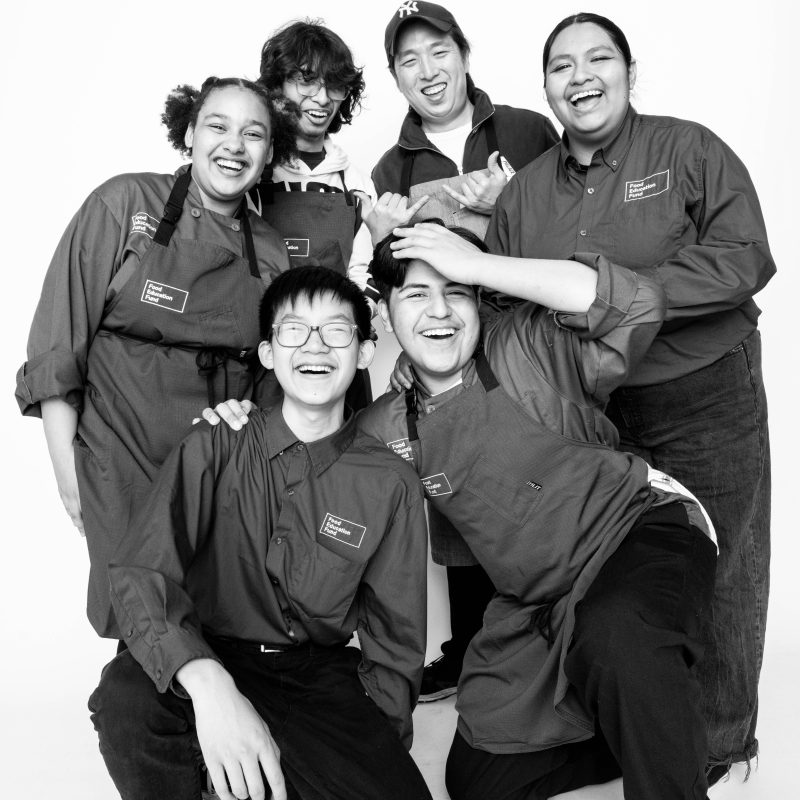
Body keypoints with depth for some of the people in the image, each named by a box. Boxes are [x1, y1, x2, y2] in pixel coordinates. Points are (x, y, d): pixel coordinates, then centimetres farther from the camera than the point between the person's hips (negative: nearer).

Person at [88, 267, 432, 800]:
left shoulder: (392, 487, -1)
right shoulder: (214, 449, -3)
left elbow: (395, 642, 4)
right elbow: (139, 573, -16)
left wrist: (369, 750, -9)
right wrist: (208, 684, -34)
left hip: (321, 680, 1)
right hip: (206, 662, 0)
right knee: (127, 695, -31)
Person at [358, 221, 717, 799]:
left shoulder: (531, 349, -9)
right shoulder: (382, 431, 4)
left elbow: (638, 303, -26)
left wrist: (477, 264, -23)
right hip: (536, 606, 6)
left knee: (618, 635, -40)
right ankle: (656, 733, 24)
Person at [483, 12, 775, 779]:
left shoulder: (688, 149, -4)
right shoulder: (522, 193, 7)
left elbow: (743, 258, -15)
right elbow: (495, 310, 9)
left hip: (704, 401, -3)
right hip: (586, 409, 4)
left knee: (711, 574, 8)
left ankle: (717, 740, 32)